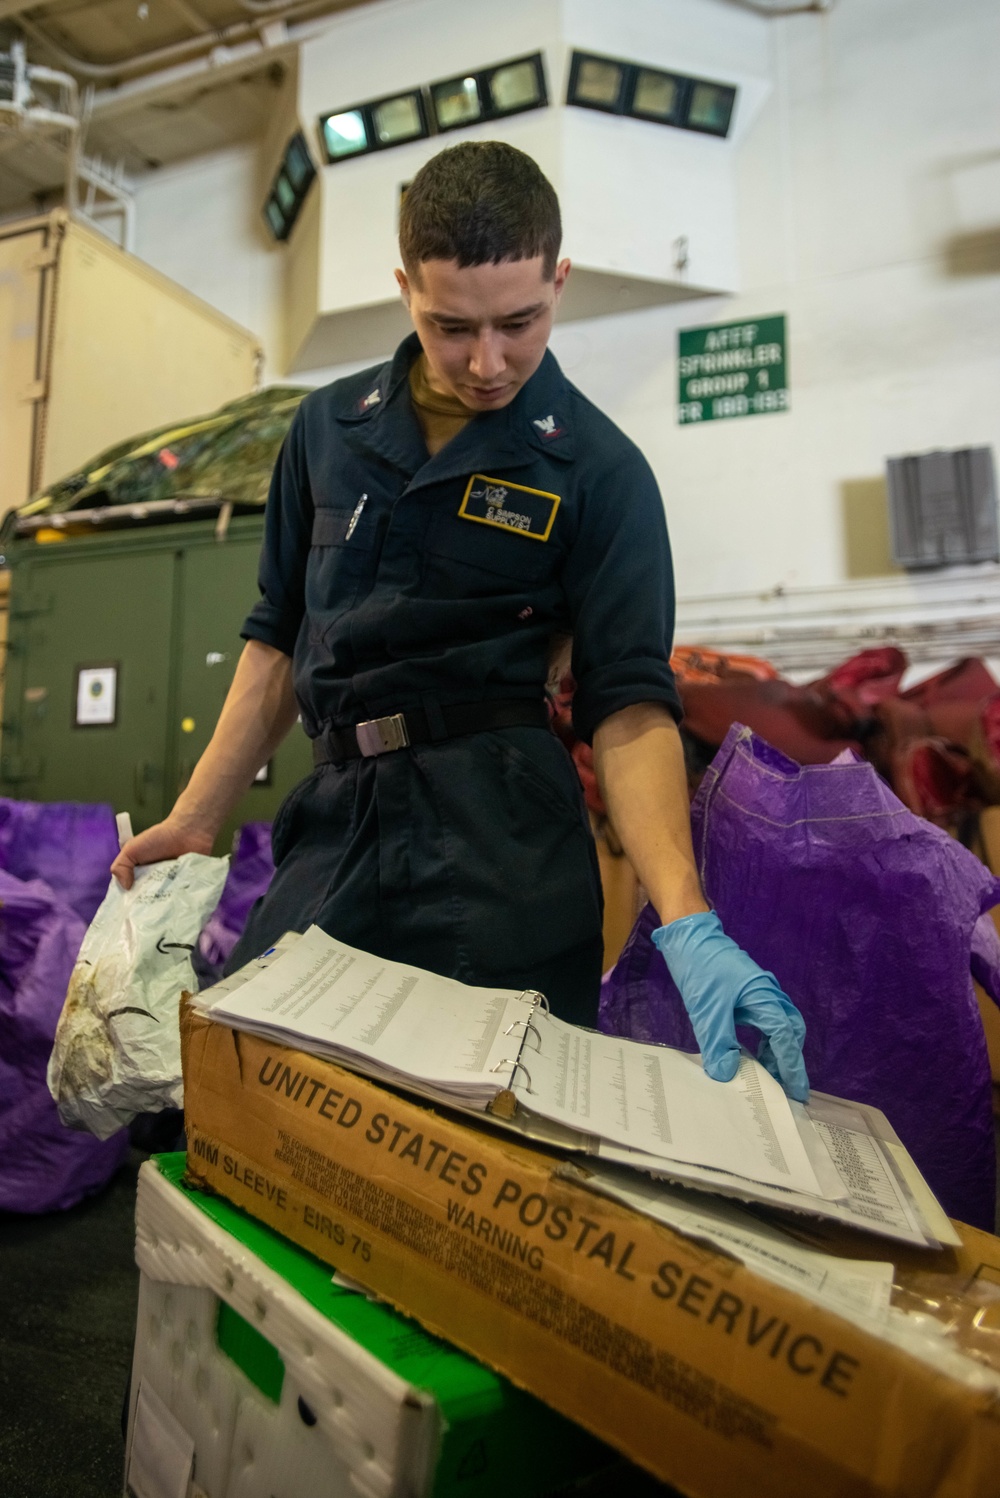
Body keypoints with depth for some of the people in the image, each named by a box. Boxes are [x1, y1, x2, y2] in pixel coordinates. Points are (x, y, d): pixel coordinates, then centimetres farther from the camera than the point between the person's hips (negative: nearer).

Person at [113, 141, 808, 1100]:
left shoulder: (598, 472, 0)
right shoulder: (328, 428, 12)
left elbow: (629, 706, -7)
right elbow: (280, 638, 16)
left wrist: (687, 924, -21)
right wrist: (197, 819, 14)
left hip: (499, 840, -3)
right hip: (334, 822, 4)